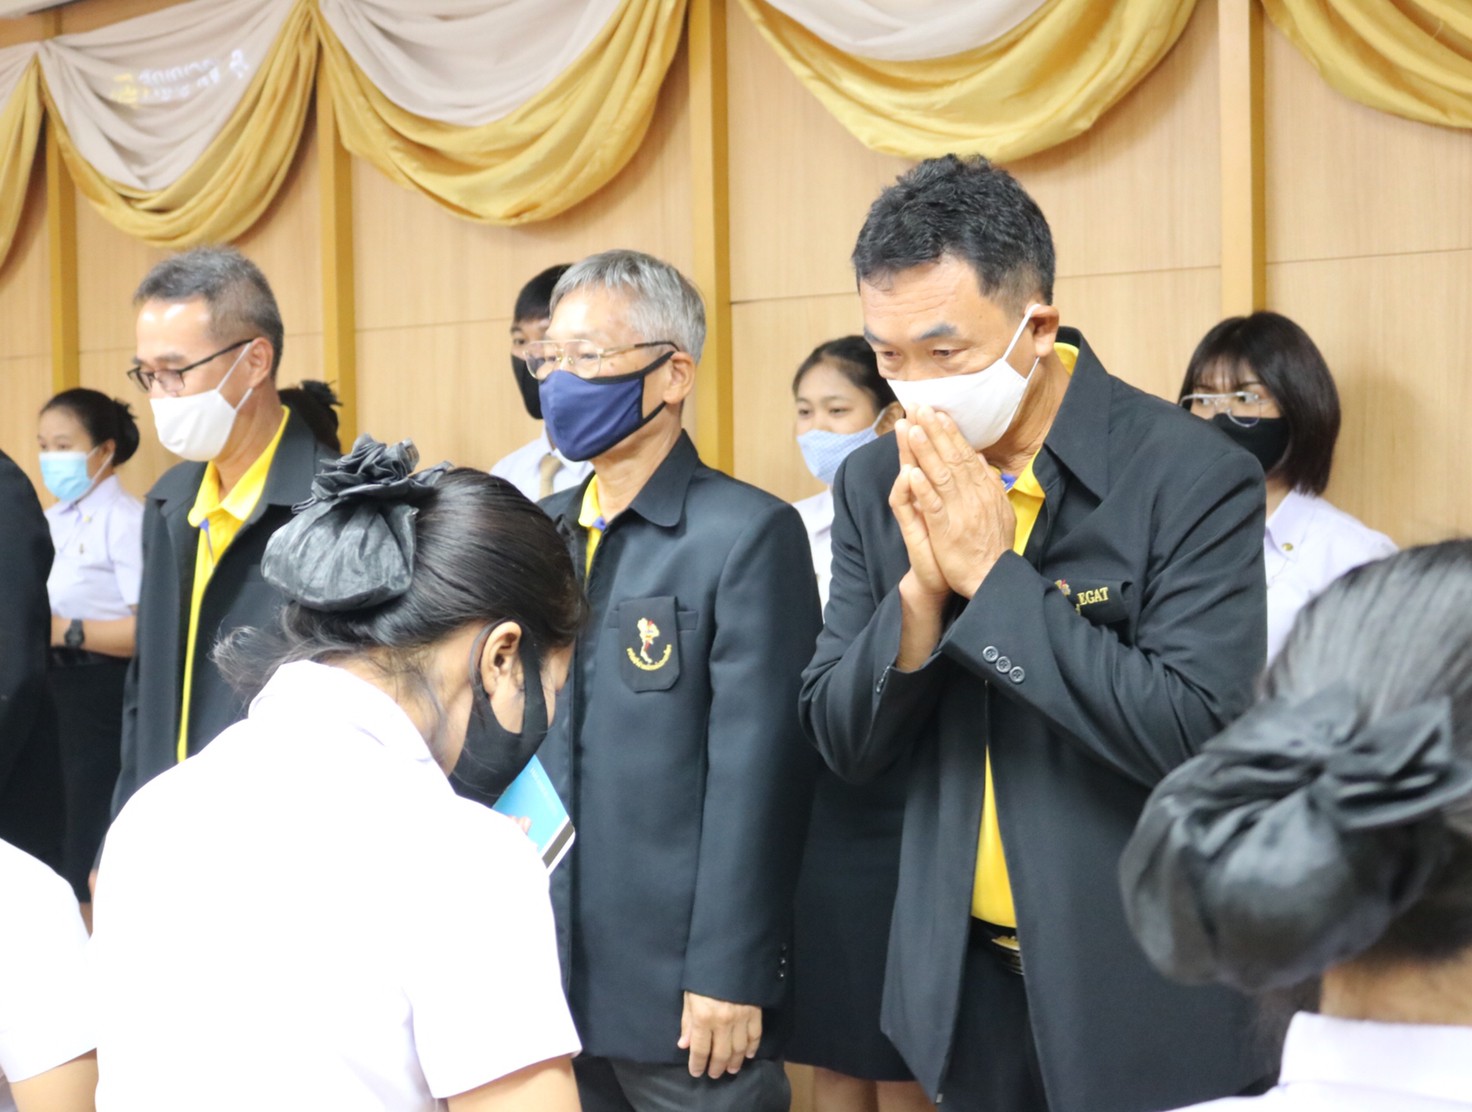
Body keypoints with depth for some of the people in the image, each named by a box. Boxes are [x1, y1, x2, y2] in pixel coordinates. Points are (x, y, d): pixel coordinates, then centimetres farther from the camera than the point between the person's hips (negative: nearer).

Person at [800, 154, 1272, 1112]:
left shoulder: (1193, 477, -15)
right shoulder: (878, 484, 0)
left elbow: (1202, 736, -23)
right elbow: (844, 742, 1)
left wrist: (990, 574, -23)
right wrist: (923, 586, -17)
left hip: (1152, 988, -4)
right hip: (966, 980, 4)